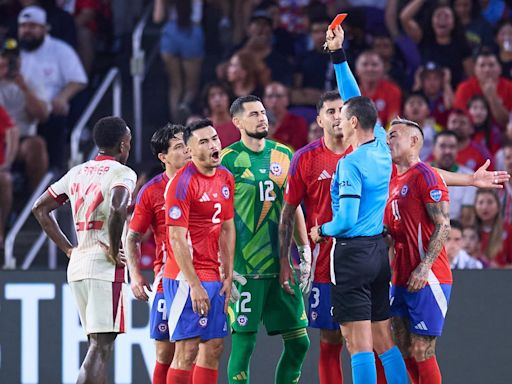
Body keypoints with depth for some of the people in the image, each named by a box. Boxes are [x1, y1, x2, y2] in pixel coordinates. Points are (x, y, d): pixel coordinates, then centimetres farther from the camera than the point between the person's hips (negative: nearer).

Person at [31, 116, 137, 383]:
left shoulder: (78, 173, 15)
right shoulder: (122, 173, -7)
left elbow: (40, 208, 20)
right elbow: (118, 209, -28)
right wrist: (114, 251, -16)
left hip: (77, 264, 8)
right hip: (105, 266, -8)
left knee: (98, 343, 16)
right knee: (101, 344, -10)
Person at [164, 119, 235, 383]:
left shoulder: (225, 178, 10)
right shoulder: (183, 183, -13)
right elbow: (177, 239, -16)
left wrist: (228, 276, 9)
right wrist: (194, 285, -19)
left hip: (214, 278, 8)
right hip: (187, 277, -8)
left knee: (214, 347, 9)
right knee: (187, 349, -9)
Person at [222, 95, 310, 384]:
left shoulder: (283, 154, 11)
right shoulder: (229, 159, -5)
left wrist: (305, 248, 11)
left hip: (282, 263, 6)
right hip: (246, 268, -5)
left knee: (298, 342, 4)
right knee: (243, 343, -5)